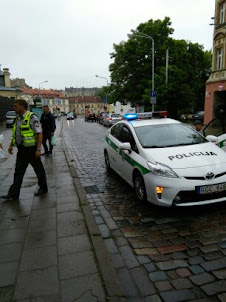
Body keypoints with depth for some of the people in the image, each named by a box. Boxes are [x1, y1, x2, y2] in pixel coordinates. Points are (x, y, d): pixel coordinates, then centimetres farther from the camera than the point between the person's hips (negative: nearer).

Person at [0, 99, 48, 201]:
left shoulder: (32, 118, -14)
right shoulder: (18, 118, 11)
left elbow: (39, 134, -17)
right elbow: (15, 133, 22)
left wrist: (38, 149, -21)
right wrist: (11, 145, 16)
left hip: (31, 149, -8)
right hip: (21, 150, 8)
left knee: (39, 169, 8)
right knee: (18, 171, 8)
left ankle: (43, 188, 26)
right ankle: (13, 194, 13)